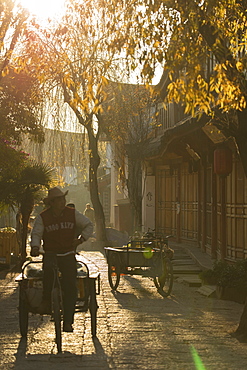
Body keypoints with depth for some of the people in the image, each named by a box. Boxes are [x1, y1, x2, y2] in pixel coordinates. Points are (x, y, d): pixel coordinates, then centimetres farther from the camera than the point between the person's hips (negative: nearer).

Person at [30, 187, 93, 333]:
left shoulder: (72, 213, 3)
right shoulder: (43, 217, 1)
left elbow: (89, 225, 12)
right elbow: (36, 234, 0)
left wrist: (81, 239, 0)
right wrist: (35, 247, -20)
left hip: (68, 255, 1)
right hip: (50, 254, -1)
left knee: (70, 287, -12)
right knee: (48, 267, -38)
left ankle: (68, 322, -8)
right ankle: (46, 302, -25)